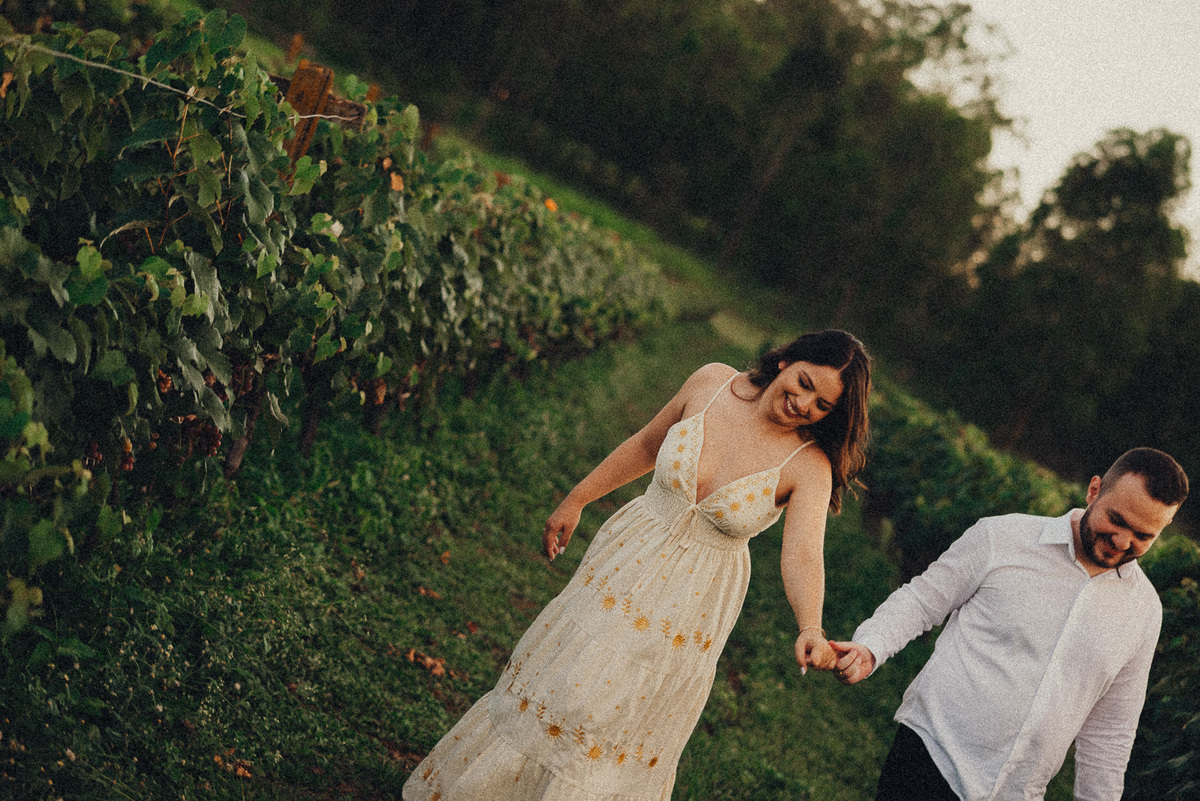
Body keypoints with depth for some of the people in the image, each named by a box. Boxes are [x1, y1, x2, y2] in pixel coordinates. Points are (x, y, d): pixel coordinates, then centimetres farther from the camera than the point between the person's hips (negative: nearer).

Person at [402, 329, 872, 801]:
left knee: (625, 723, 6)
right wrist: (575, 500, 11)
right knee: (556, 678, 15)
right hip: (626, 563, 3)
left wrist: (810, 629, -50)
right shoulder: (710, 383, -11)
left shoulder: (810, 466, -19)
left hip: (691, 604, -3)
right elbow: (646, 445, 4)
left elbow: (803, 555, -32)